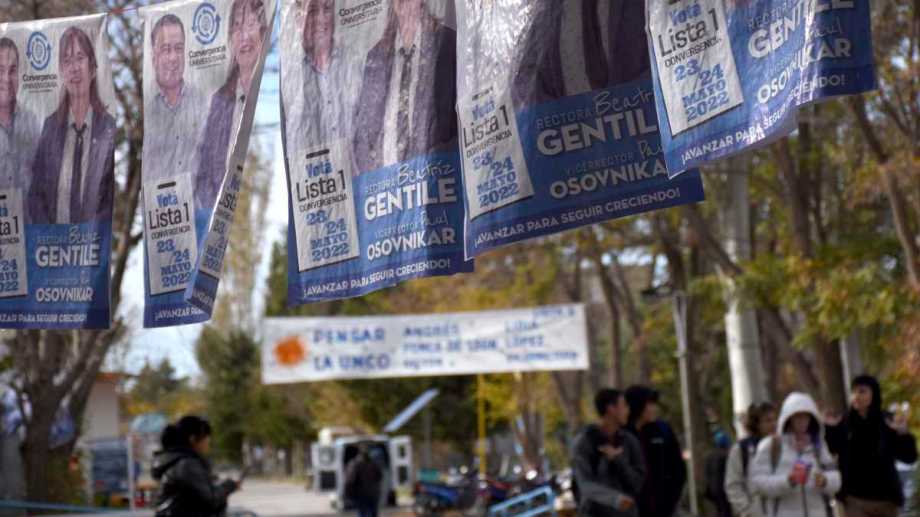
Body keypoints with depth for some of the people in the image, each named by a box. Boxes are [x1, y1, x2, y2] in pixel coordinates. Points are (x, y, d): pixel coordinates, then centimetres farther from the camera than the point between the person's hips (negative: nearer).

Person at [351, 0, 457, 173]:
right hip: (380, 165, 3)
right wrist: (365, 163, 5)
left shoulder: (445, 40, 4)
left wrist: (447, 147, -10)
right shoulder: (376, 56, 17)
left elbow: (458, 100, 0)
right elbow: (363, 118, 18)